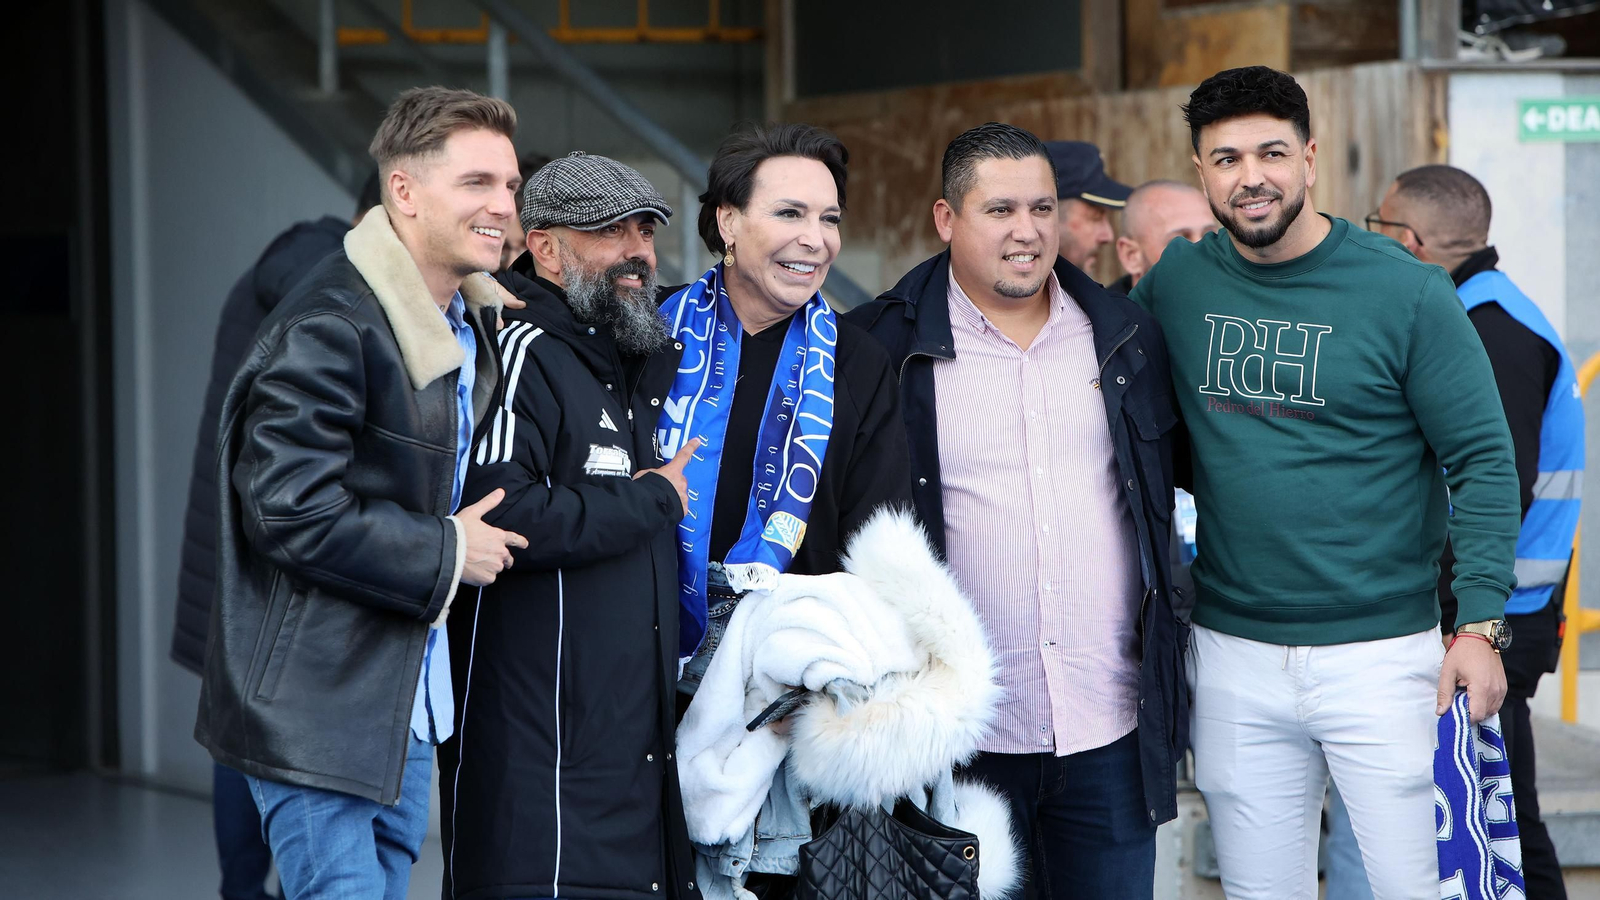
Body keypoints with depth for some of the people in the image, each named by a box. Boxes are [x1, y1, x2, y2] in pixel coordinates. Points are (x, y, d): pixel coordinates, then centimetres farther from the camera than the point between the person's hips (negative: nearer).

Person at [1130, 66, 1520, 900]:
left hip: (1382, 650, -3)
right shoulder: (1178, 280, 3)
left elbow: (1484, 462, -6)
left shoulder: (1406, 291, -7)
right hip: (1233, 655, 4)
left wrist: (1480, 623, -13)